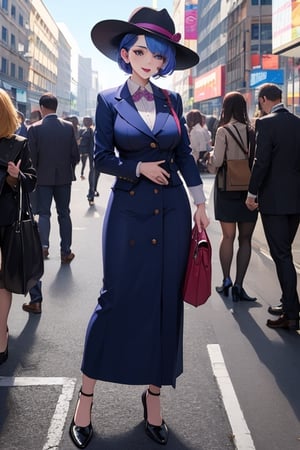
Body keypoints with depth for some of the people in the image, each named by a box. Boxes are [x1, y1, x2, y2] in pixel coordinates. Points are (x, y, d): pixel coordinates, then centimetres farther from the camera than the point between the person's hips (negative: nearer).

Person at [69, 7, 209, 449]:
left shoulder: (171, 100, 7)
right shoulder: (109, 100, 1)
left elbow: (185, 155, 10)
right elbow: (102, 157, 0)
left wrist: (200, 203, 5)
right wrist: (140, 168, -14)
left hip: (171, 211, 3)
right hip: (128, 209, -2)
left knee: (165, 300, 6)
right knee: (117, 297, -1)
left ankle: (153, 393, 20)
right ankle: (86, 395, 13)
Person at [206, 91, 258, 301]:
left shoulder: (224, 131, -9)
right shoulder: (254, 131, -1)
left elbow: (216, 163, -14)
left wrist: (210, 158, 7)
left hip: (227, 190, -1)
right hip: (249, 190, 2)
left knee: (228, 236, 13)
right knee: (245, 239, 6)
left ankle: (226, 280, 16)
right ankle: (239, 285, 3)